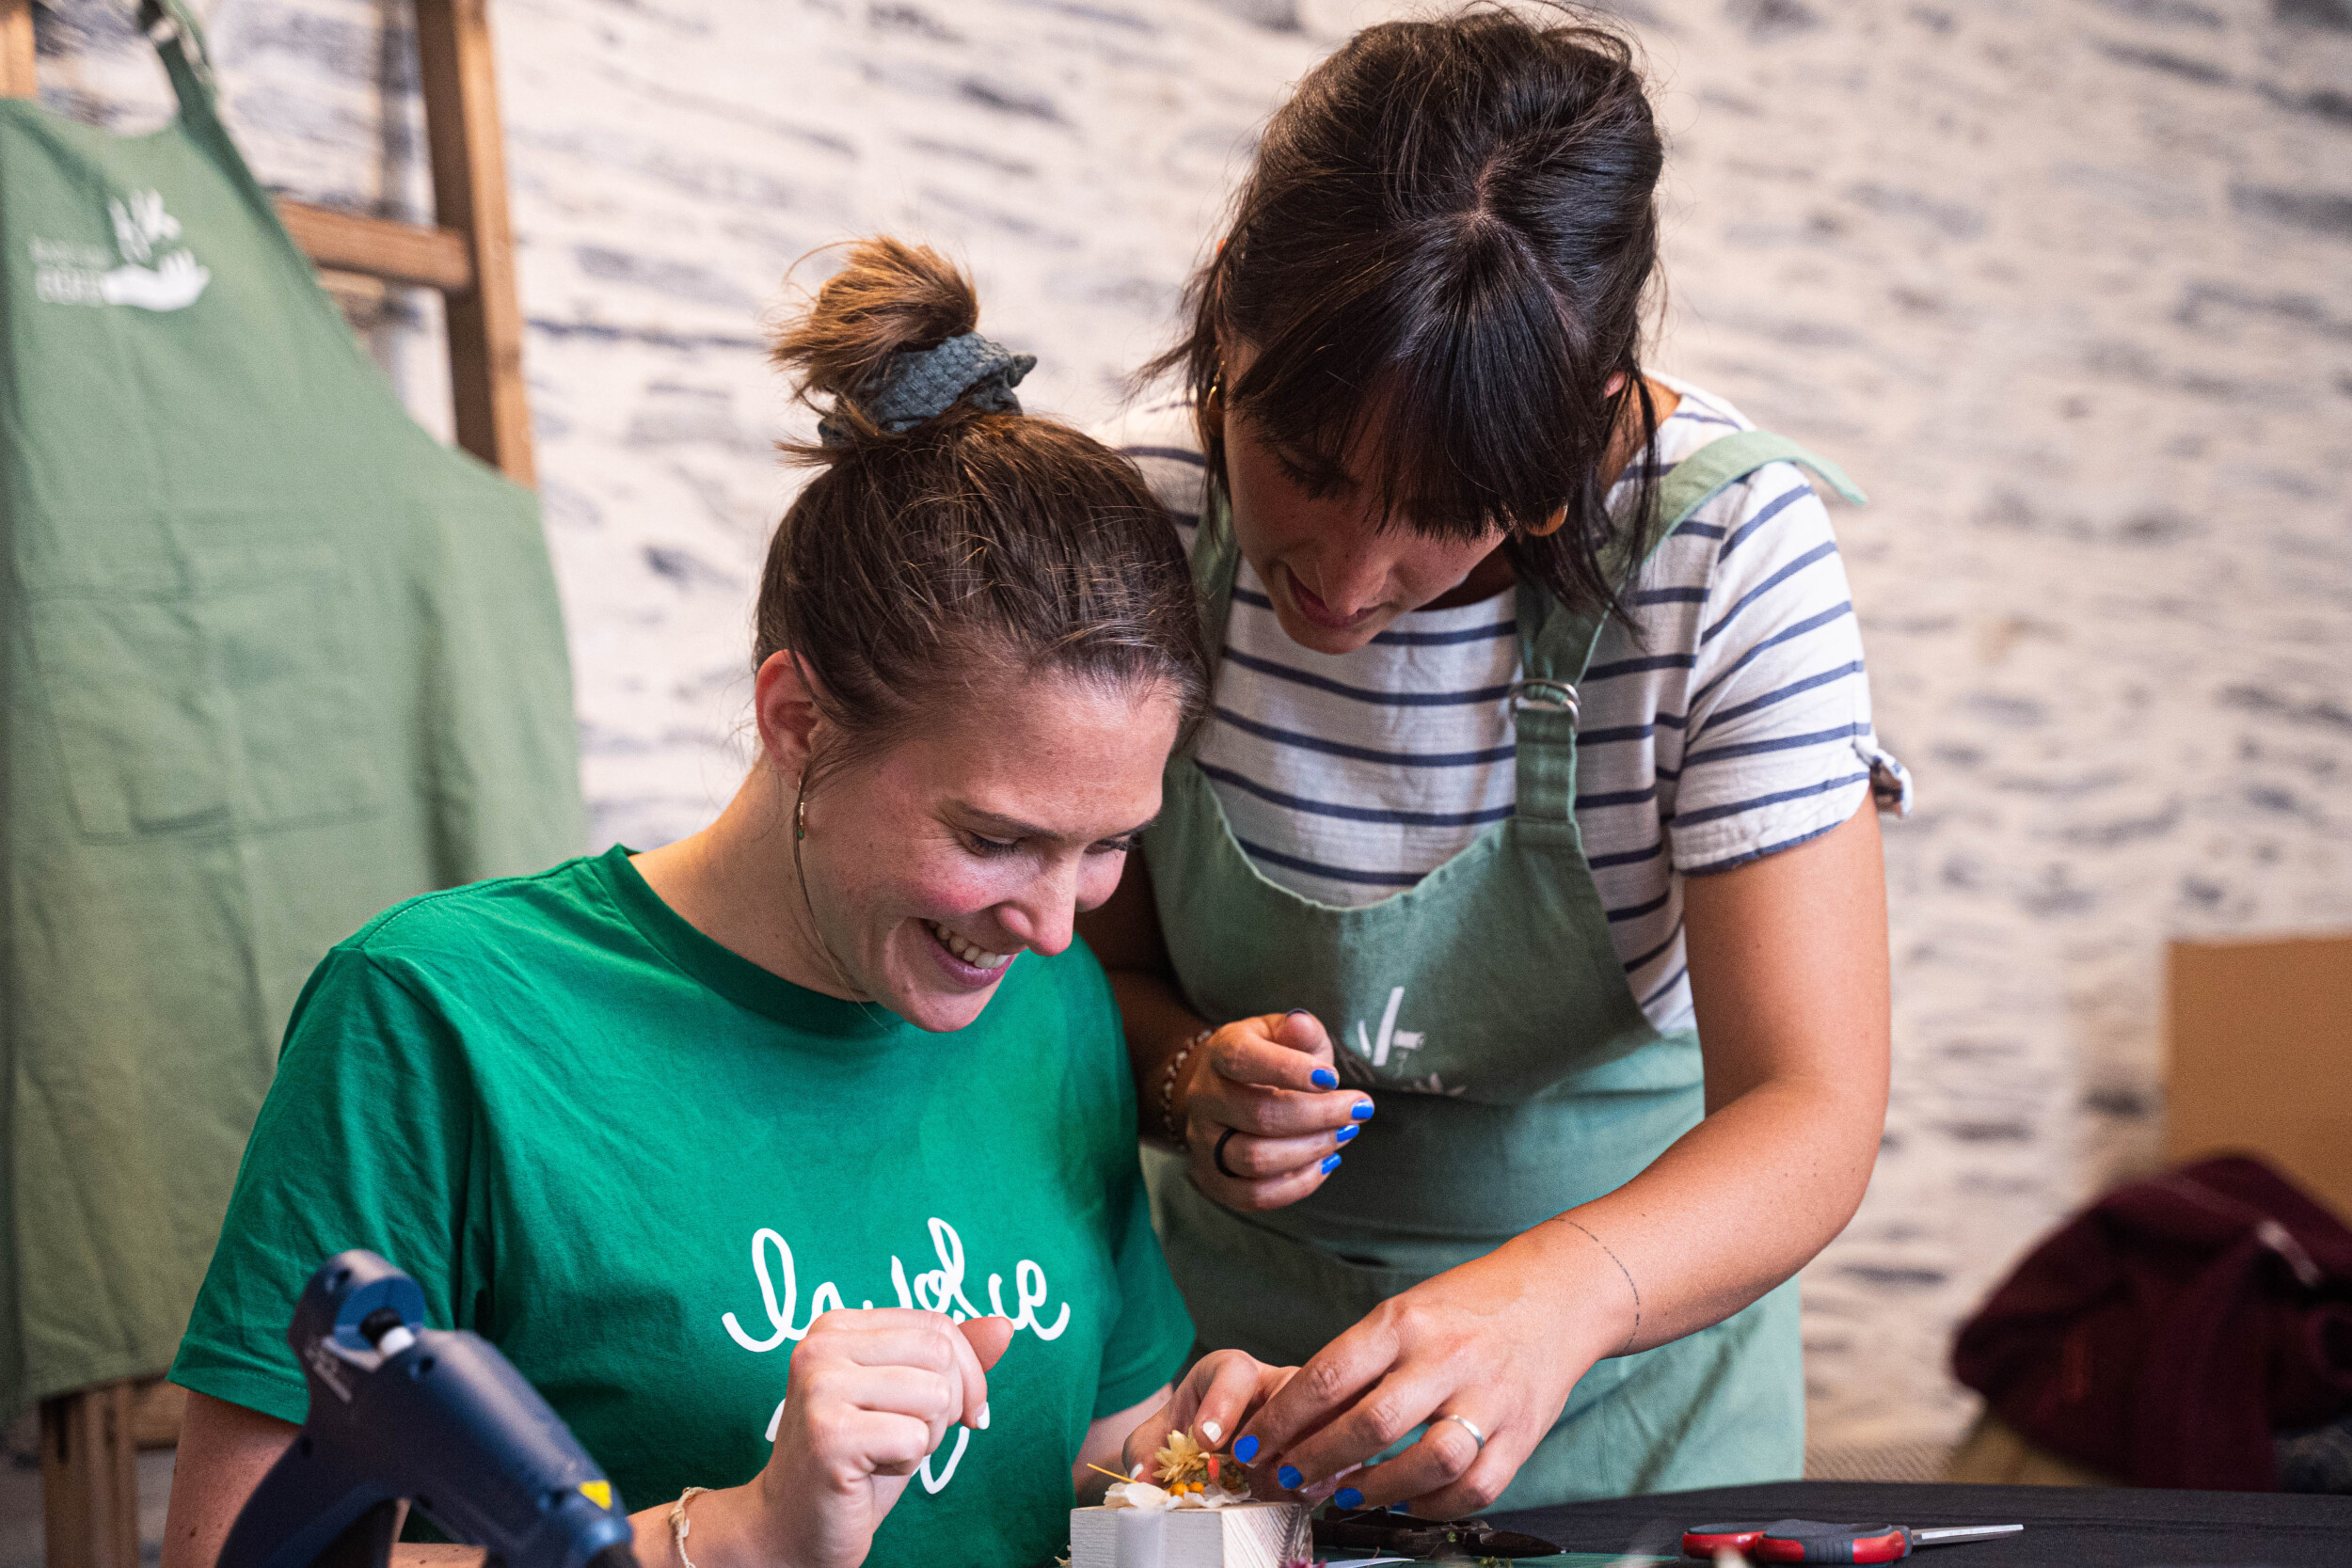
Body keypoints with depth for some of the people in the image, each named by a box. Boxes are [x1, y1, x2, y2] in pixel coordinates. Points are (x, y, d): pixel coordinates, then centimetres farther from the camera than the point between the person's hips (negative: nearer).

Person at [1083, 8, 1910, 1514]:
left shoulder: (1731, 551, -22)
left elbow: (1810, 1118, -23)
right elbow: (1094, 961, -2)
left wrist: (1562, 1291, -41)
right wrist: (1188, 1079, -24)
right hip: (1236, 1308, 1)